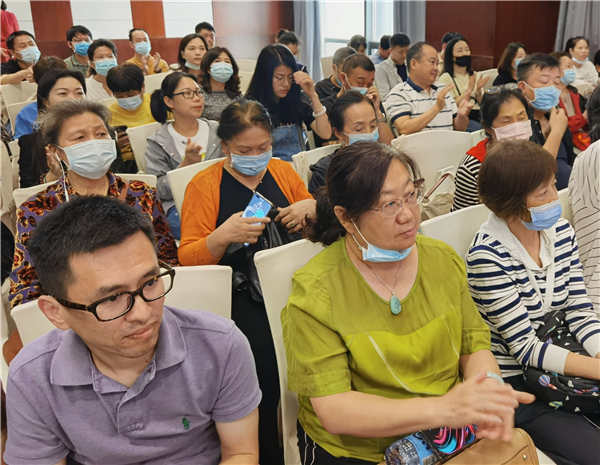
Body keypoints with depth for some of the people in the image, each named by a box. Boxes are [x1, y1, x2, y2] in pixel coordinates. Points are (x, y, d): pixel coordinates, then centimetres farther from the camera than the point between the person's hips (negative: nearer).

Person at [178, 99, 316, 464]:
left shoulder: (282, 171, 16)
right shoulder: (206, 184, 4)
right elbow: (187, 259, -1)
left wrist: (310, 208, 3)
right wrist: (223, 237, -20)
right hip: (240, 293, -3)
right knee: (266, 349, -27)